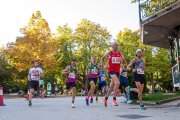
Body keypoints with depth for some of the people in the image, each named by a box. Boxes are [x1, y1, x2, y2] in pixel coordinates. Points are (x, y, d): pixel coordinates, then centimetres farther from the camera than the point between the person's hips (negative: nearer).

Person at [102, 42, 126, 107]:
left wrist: (122, 60, -13)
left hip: (117, 71, 5)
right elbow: (102, 58, 13)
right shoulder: (109, 53, -1)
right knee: (117, 83, -27)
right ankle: (114, 99, -18)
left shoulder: (120, 54, 7)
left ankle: (106, 98, 32)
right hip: (111, 70, -5)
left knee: (112, 86, 13)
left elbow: (125, 62, 8)